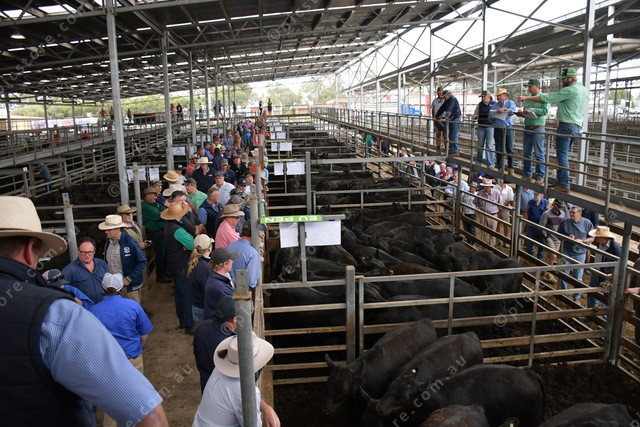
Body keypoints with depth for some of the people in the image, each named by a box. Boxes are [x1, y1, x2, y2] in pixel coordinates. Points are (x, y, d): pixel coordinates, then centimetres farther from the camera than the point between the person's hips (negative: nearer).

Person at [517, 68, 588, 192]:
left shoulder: (570, 90, -14)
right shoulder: (584, 90, 16)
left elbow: (546, 98, -13)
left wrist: (526, 98, -7)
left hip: (566, 126, -9)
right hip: (577, 127, 9)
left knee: (562, 156, -5)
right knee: (563, 155, 15)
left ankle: (564, 185, -3)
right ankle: (561, 181, 19)